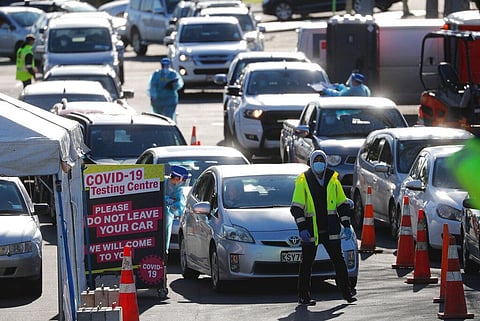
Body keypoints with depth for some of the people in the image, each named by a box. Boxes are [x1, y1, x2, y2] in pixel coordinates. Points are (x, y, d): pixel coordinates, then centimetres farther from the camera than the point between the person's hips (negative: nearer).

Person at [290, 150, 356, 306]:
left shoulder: (333, 180, 7)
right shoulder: (303, 181, -3)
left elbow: (342, 203, 13)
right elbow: (297, 207, -5)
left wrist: (346, 225, 5)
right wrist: (302, 228, -15)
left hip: (330, 231, 3)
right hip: (310, 230, -3)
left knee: (338, 261, 3)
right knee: (307, 262, 3)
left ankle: (346, 292, 10)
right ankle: (303, 296, 10)